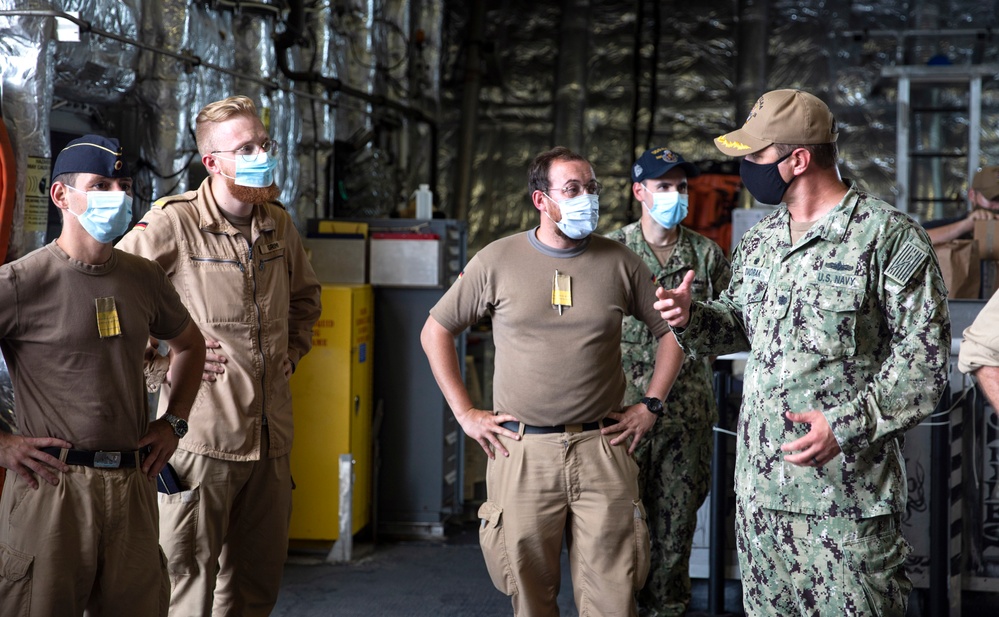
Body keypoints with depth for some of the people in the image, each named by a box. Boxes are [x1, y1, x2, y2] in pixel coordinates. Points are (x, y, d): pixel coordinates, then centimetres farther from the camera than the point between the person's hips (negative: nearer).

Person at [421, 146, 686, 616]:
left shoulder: (619, 262, 5)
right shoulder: (498, 260, 2)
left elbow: (671, 331, 15)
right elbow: (436, 331, 9)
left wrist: (650, 406, 7)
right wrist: (465, 413, 3)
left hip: (601, 449, 1)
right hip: (520, 451, 0)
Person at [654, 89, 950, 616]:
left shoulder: (889, 236, -9)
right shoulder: (759, 241, 14)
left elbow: (924, 356, -12)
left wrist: (847, 425, -22)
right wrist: (690, 319, 3)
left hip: (845, 488, -7)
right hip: (759, 483, 7)